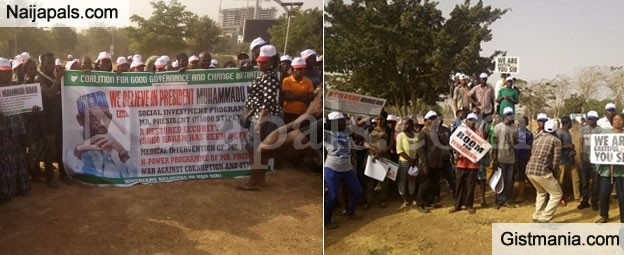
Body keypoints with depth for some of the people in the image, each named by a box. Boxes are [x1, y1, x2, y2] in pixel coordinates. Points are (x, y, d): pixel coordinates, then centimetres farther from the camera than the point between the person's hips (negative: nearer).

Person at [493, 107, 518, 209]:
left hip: (511, 158, 4)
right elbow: (495, 143, -8)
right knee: (500, 180, 2)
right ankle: (499, 200, 11)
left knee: (509, 180, 8)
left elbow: (515, 143, 14)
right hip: (501, 158, -4)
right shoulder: (498, 127, -6)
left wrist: (516, 157, 7)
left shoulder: (514, 128, 8)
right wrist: (495, 158, -11)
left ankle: (506, 199, 16)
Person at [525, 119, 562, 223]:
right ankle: (544, 219, 2)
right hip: (542, 172, -7)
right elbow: (555, 161, -4)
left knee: (541, 192, 30)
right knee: (557, 194, 10)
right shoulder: (556, 141, 1)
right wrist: (552, 170, 15)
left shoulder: (537, 139, 18)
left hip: (529, 170, 7)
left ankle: (537, 216, 30)